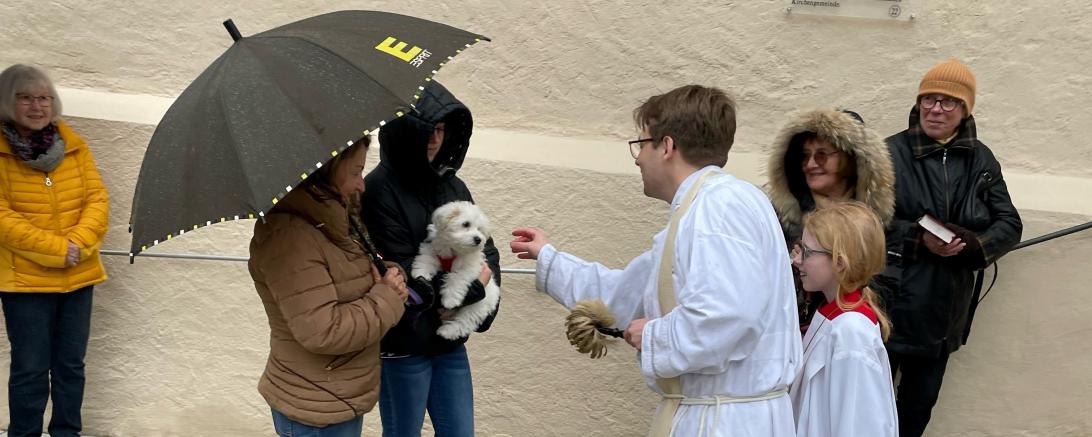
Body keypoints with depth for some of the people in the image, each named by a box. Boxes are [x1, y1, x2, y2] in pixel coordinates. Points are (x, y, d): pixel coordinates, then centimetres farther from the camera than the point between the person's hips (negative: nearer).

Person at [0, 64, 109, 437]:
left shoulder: (74, 145, 5)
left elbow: (98, 198, 2)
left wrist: (80, 242, -14)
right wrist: (57, 249, -18)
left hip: (78, 276, 4)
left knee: (71, 364, 11)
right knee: (31, 369, 1)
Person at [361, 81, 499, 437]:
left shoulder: (451, 184, 5)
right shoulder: (380, 191, -14)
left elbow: (487, 254, 4)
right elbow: (404, 275, -19)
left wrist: (461, 302, -14)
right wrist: (472, 287, -12)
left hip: (450, 342, 6)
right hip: (403, 346, -5)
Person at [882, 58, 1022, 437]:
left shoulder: (981, 160, 4)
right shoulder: (891, 152, -9)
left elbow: (1010, 224, 4)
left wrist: (973, 243, -15)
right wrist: (918, 239, -23)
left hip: (946, 309, 4)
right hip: (893, 301, -4)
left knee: (920, 404, 18)